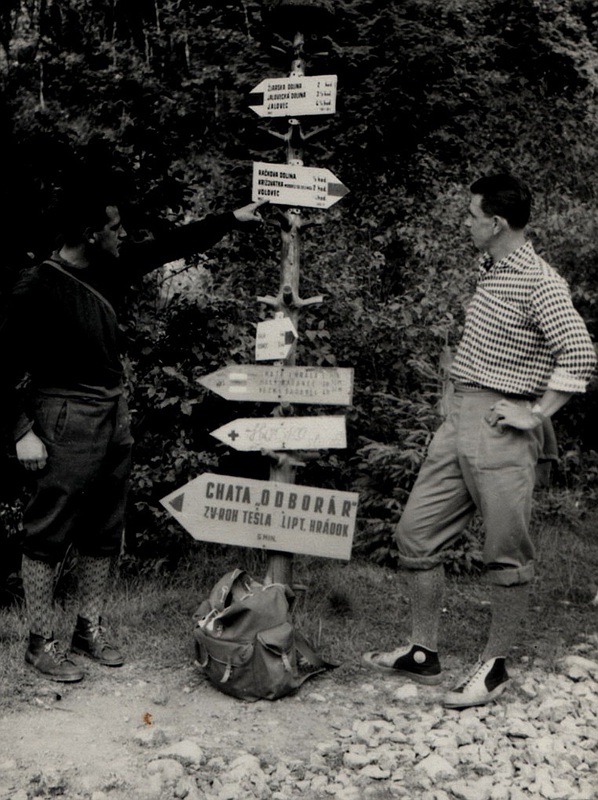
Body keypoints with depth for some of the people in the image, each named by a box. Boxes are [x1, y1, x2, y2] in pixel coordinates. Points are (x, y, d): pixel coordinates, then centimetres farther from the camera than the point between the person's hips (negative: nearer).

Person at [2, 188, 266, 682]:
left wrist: (233, 220, 16)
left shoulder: (109, 271, 7)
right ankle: (41, 642, 11)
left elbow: (168, 247, 15)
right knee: (48, 536, 0)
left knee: (104, 533, 13)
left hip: (114, 418, 8)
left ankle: (90, 628, 25)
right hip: (66, 422, -8)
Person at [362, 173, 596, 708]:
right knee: (417, 535, 10)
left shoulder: (538, 282, -13)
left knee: (507, 556, 3)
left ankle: (495, 666, 16)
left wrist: (535, 414, -19)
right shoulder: (491, 273, 14)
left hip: (501, 430, -9)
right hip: (458, 423, 9)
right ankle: (423, 653, 21)